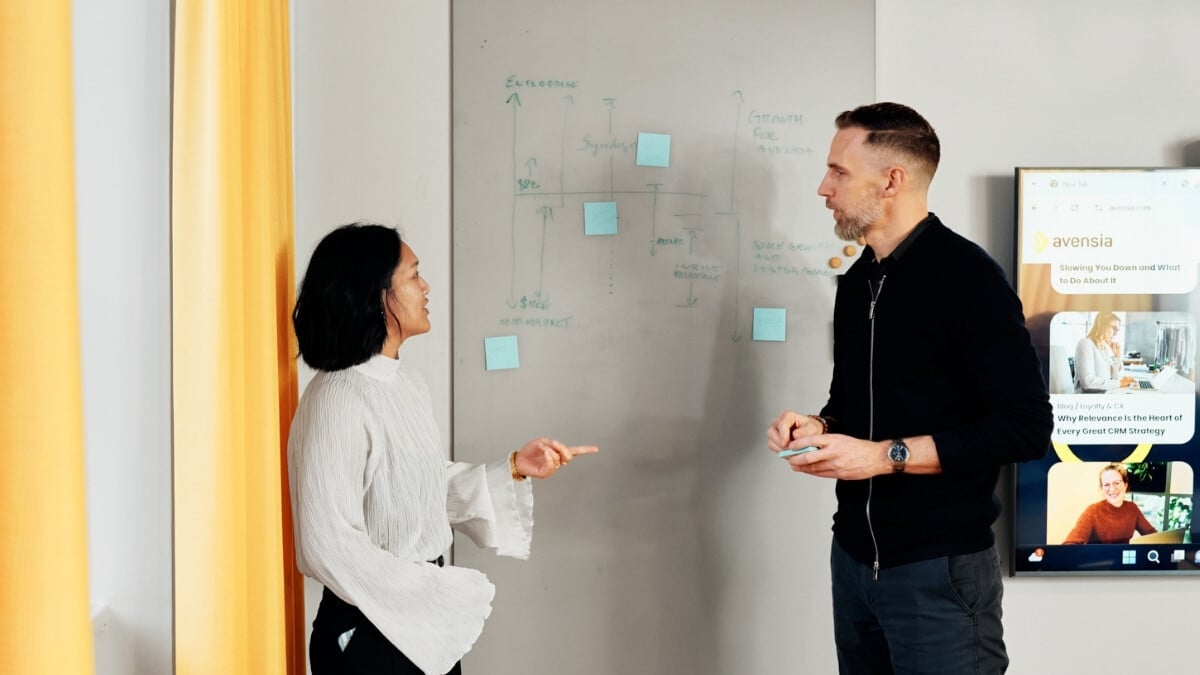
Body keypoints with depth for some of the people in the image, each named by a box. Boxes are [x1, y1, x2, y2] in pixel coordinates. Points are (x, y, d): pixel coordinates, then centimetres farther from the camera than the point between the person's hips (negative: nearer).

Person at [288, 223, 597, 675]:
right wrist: (444, 598, -17)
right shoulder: (338, 399, -20)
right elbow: (329, 547, -24)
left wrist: (514, 468, 2)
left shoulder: (406, 387, 7)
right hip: (369, 635, -8)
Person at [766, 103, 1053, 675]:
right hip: (854, 556, 8)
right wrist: (820, 427, 1)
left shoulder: (966, 276, -14)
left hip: (940, 568, -7)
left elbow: (1026, 427, -19)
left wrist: (885, 456, -21)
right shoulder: (858, 279, 11)